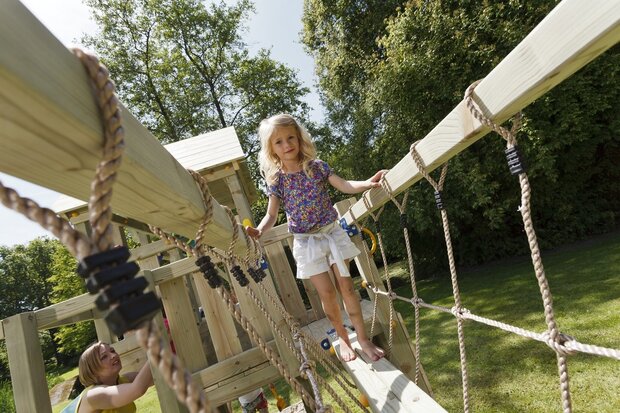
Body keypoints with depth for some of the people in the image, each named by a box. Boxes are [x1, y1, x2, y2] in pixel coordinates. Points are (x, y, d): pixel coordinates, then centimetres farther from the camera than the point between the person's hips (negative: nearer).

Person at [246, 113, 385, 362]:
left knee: (346, 285, 3)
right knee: (326, 292, 2)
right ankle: (343, 338, 26)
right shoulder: (276, 180, -5)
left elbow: (345, 186, -6)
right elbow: (271, 215, -5)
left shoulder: (317, 166, -4)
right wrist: (259, 230, -25)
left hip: (332, 233, 1)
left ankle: (363, 338, 18)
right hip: (306, 241, 0)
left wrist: (368, 183, -24)